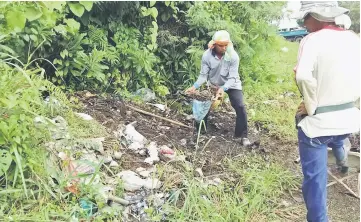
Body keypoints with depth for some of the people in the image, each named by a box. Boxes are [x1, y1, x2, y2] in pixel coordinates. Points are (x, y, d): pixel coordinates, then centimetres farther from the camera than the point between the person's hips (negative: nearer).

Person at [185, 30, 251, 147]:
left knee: (240, 107, -13)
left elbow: (232, 78, -27)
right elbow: (203, 75, -18)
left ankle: (242, 136, 1)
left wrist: (223, 89, -44)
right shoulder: (206, 56, -24)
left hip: (231, 84, -2)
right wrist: (194, 87, -34)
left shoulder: (233, 56, -29)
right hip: (214, 84, 2)